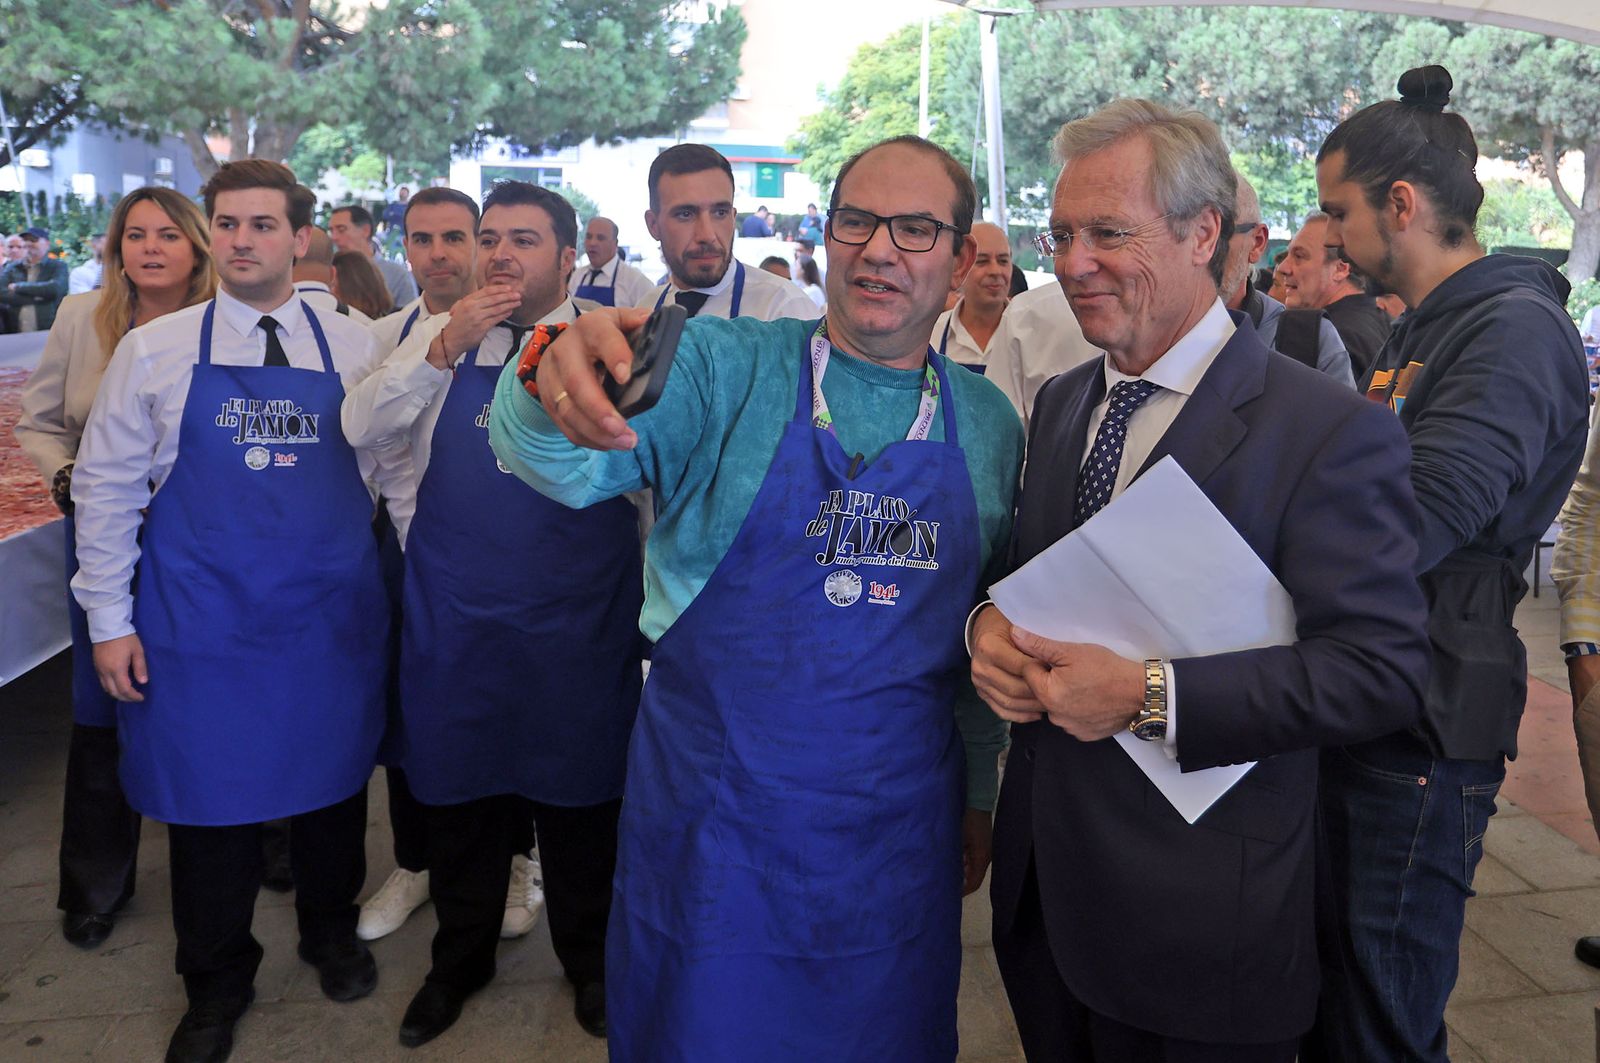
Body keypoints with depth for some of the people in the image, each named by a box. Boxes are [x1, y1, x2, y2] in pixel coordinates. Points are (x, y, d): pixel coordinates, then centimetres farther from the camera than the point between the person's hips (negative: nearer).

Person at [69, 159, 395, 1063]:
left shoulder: (354, 348, 1)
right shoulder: (155, 350, -1)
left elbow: (388, 467, 7)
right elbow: (107, 488, 1)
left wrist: (399, 584, 5)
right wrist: (110, 621, -1)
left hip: (334, 616, 1)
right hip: (201, 623, -1)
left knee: (335, 784, 15)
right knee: (209, 801, 9)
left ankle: (331, 929, 42)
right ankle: (217, 985, 32)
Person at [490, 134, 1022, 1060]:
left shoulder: (991, 426, 2)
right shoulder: (723, 366, -8)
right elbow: (564, 464, -24)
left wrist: (977, 792, 15)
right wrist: (555, 393, -46)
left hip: (899, 830, 3)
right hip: (711, 817, -2)